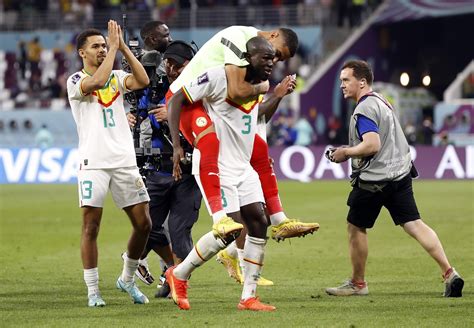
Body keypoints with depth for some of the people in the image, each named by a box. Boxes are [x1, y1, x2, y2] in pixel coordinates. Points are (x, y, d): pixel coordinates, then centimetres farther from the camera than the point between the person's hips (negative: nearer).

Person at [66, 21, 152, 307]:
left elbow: (143, 81, -6)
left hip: (125, 162, 4)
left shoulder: (117, 77, 13)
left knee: (143, 223, 2)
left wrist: (123, 47, -7)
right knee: (91, 226, -4)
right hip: (93, 162, -4)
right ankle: (93, 290, 4)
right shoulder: (76, 81, 0)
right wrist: (114, 48, -15)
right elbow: (97, 82, -21)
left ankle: (127, 279, 21)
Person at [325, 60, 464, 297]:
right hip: (400, 173, 9)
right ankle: (449, 273, -10)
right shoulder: (382, 102, 17)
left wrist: (346, 152, -11)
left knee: (356, 228, 8)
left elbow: (372, 145, -25)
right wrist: (350, 152, 20)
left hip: (374, 180, -9)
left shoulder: (364, 110, -14)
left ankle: (357, 284, 18)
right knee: (414, 225, 1)